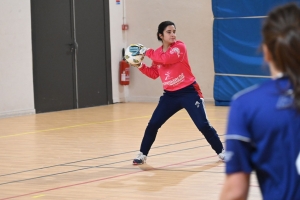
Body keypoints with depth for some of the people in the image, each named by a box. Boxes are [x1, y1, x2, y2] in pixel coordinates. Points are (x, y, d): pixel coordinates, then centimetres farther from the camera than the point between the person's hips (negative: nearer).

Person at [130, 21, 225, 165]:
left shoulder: (180, 47, -13)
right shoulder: (158, 53, 5)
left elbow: (165, 59, -28)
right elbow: (154, 74, 14)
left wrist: (147, 52, -17)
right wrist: (140, 65, 0)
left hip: (189, 92, -5)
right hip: (170, 95, 5)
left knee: (203, 125, -7)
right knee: (153, 124, 1)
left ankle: (221, 151, 9)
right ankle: (142, 154, 15)